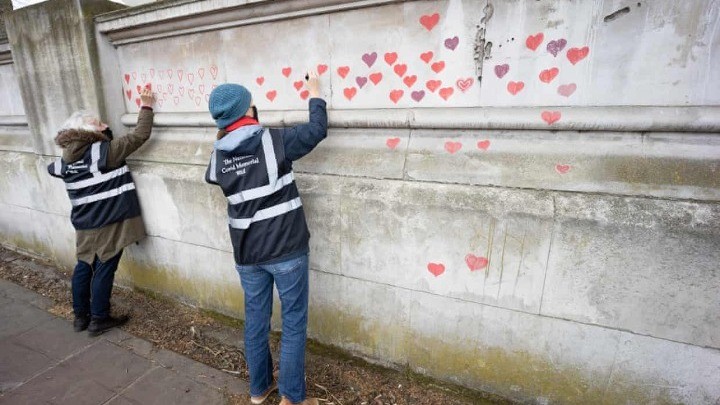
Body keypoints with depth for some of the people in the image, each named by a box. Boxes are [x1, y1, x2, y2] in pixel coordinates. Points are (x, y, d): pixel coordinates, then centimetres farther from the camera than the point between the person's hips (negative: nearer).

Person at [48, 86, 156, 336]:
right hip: (109, 224, -6)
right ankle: (98, 320, 16)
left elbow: (53, 169, 27)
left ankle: (80, 316, 31)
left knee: (83, 268, 17)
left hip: (84, 226, 7)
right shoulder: (105, 152, -17)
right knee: (103, 271, 4)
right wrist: (147, 107, -6)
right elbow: (140, 136, -16)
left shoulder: (65, 161, 4)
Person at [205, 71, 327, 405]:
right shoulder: (274, 141, -12)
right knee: (293, 322, 10)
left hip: (247, 253, 5)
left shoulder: (218, 154, 2)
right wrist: (315, 93, 13)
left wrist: (220, 140, 27)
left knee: (255, 320, 19)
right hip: (287, 250, -5)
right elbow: (318, 129, -3)